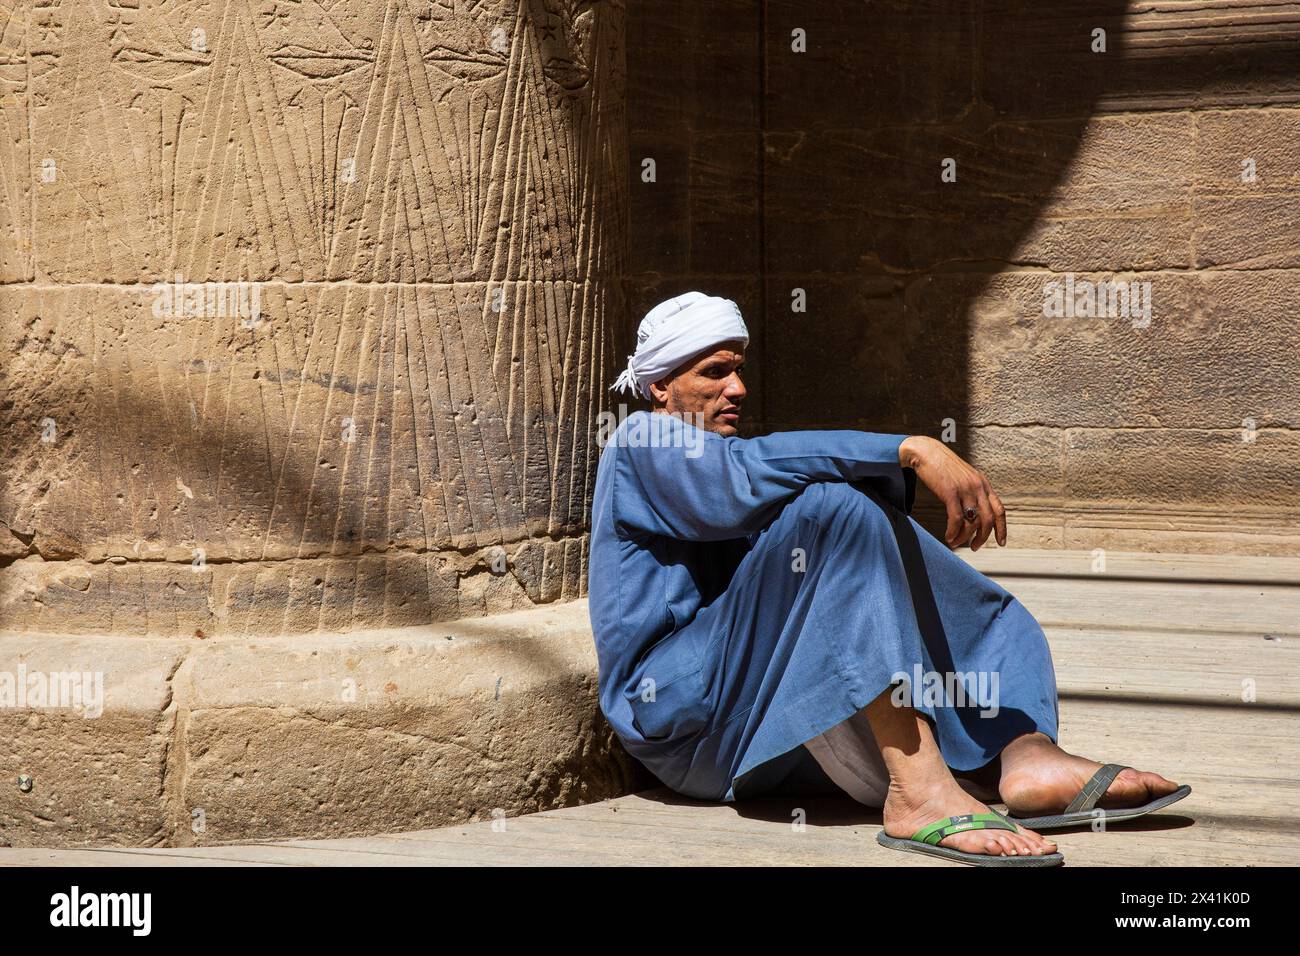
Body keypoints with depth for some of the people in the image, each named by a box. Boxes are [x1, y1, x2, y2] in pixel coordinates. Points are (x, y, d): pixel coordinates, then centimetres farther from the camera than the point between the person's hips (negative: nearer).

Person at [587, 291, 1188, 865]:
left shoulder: (710, 458, 29)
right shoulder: (643, 442, 1)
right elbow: (745, 479, -22)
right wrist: (910, 451, -27)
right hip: (684, 708, -9)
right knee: (830, 508, -27)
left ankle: (1023, 750, -25)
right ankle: (921, 791, -41)